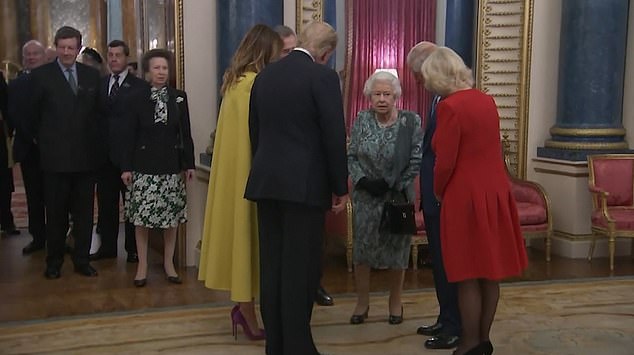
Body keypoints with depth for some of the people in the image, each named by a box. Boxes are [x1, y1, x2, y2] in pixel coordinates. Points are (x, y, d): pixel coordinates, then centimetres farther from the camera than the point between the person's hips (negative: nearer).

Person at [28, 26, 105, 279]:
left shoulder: (92, 75, 8)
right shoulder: (41, 75, -1)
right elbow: (33, 114, 5)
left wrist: (96, 147, 9)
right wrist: (44, 141, 8)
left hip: (86, 155, 3)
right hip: (55, 156, -2)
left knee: (84, 211, 8)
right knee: (56, 212, 6)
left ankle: (82, 260, 19)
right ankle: (54, 262, 18)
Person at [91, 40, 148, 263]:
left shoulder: (139, 86, -3)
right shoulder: (100, 84, 13)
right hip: (105, 152, 5)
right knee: (106, 201, 10)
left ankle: (133, 249, 14)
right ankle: (108, 246, 21)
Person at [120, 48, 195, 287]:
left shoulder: (179, 97, 5)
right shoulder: (136, 99, 1)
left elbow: (185, 133, 6)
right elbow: (128, 136, 0)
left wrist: (189, 163, 3)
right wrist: (126, 167, -4)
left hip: (171, 164, 2)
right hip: (144, 165, -1)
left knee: (172, 215, 5)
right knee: (141, 216, 0)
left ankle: (168, 263, 19)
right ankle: (142, 265, 12)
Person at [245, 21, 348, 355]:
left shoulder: (264, 75, 11)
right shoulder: (322, 76, -8)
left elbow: (254, 131, 15)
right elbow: (334, 135, -11)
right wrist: (340, 187, -3)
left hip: (266, 182, 6)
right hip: (305, 183, -6)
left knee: (271, 265, 10)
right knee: (301, 268, 0)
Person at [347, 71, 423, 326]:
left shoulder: (411, 121, -5)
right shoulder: (361, 120, 2)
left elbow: (416, 161, -7)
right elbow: (351, 156, 3)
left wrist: (393, 185, -14)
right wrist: (362, 181, -13)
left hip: (398, 197, -2)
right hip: (365, 198, 2)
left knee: (397, 249, 7)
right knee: (362, 248, 5)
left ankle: (395, 303, 24)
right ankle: (362, 302, 21)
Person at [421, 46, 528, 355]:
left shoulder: (450, 106, -15)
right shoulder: (486, 100, 8)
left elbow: (445, 161, -16)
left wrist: (438, 192, 2)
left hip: (466, 196, -8)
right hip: (495, 191, 8)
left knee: (468, 276, 3)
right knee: (489, 272, 13)